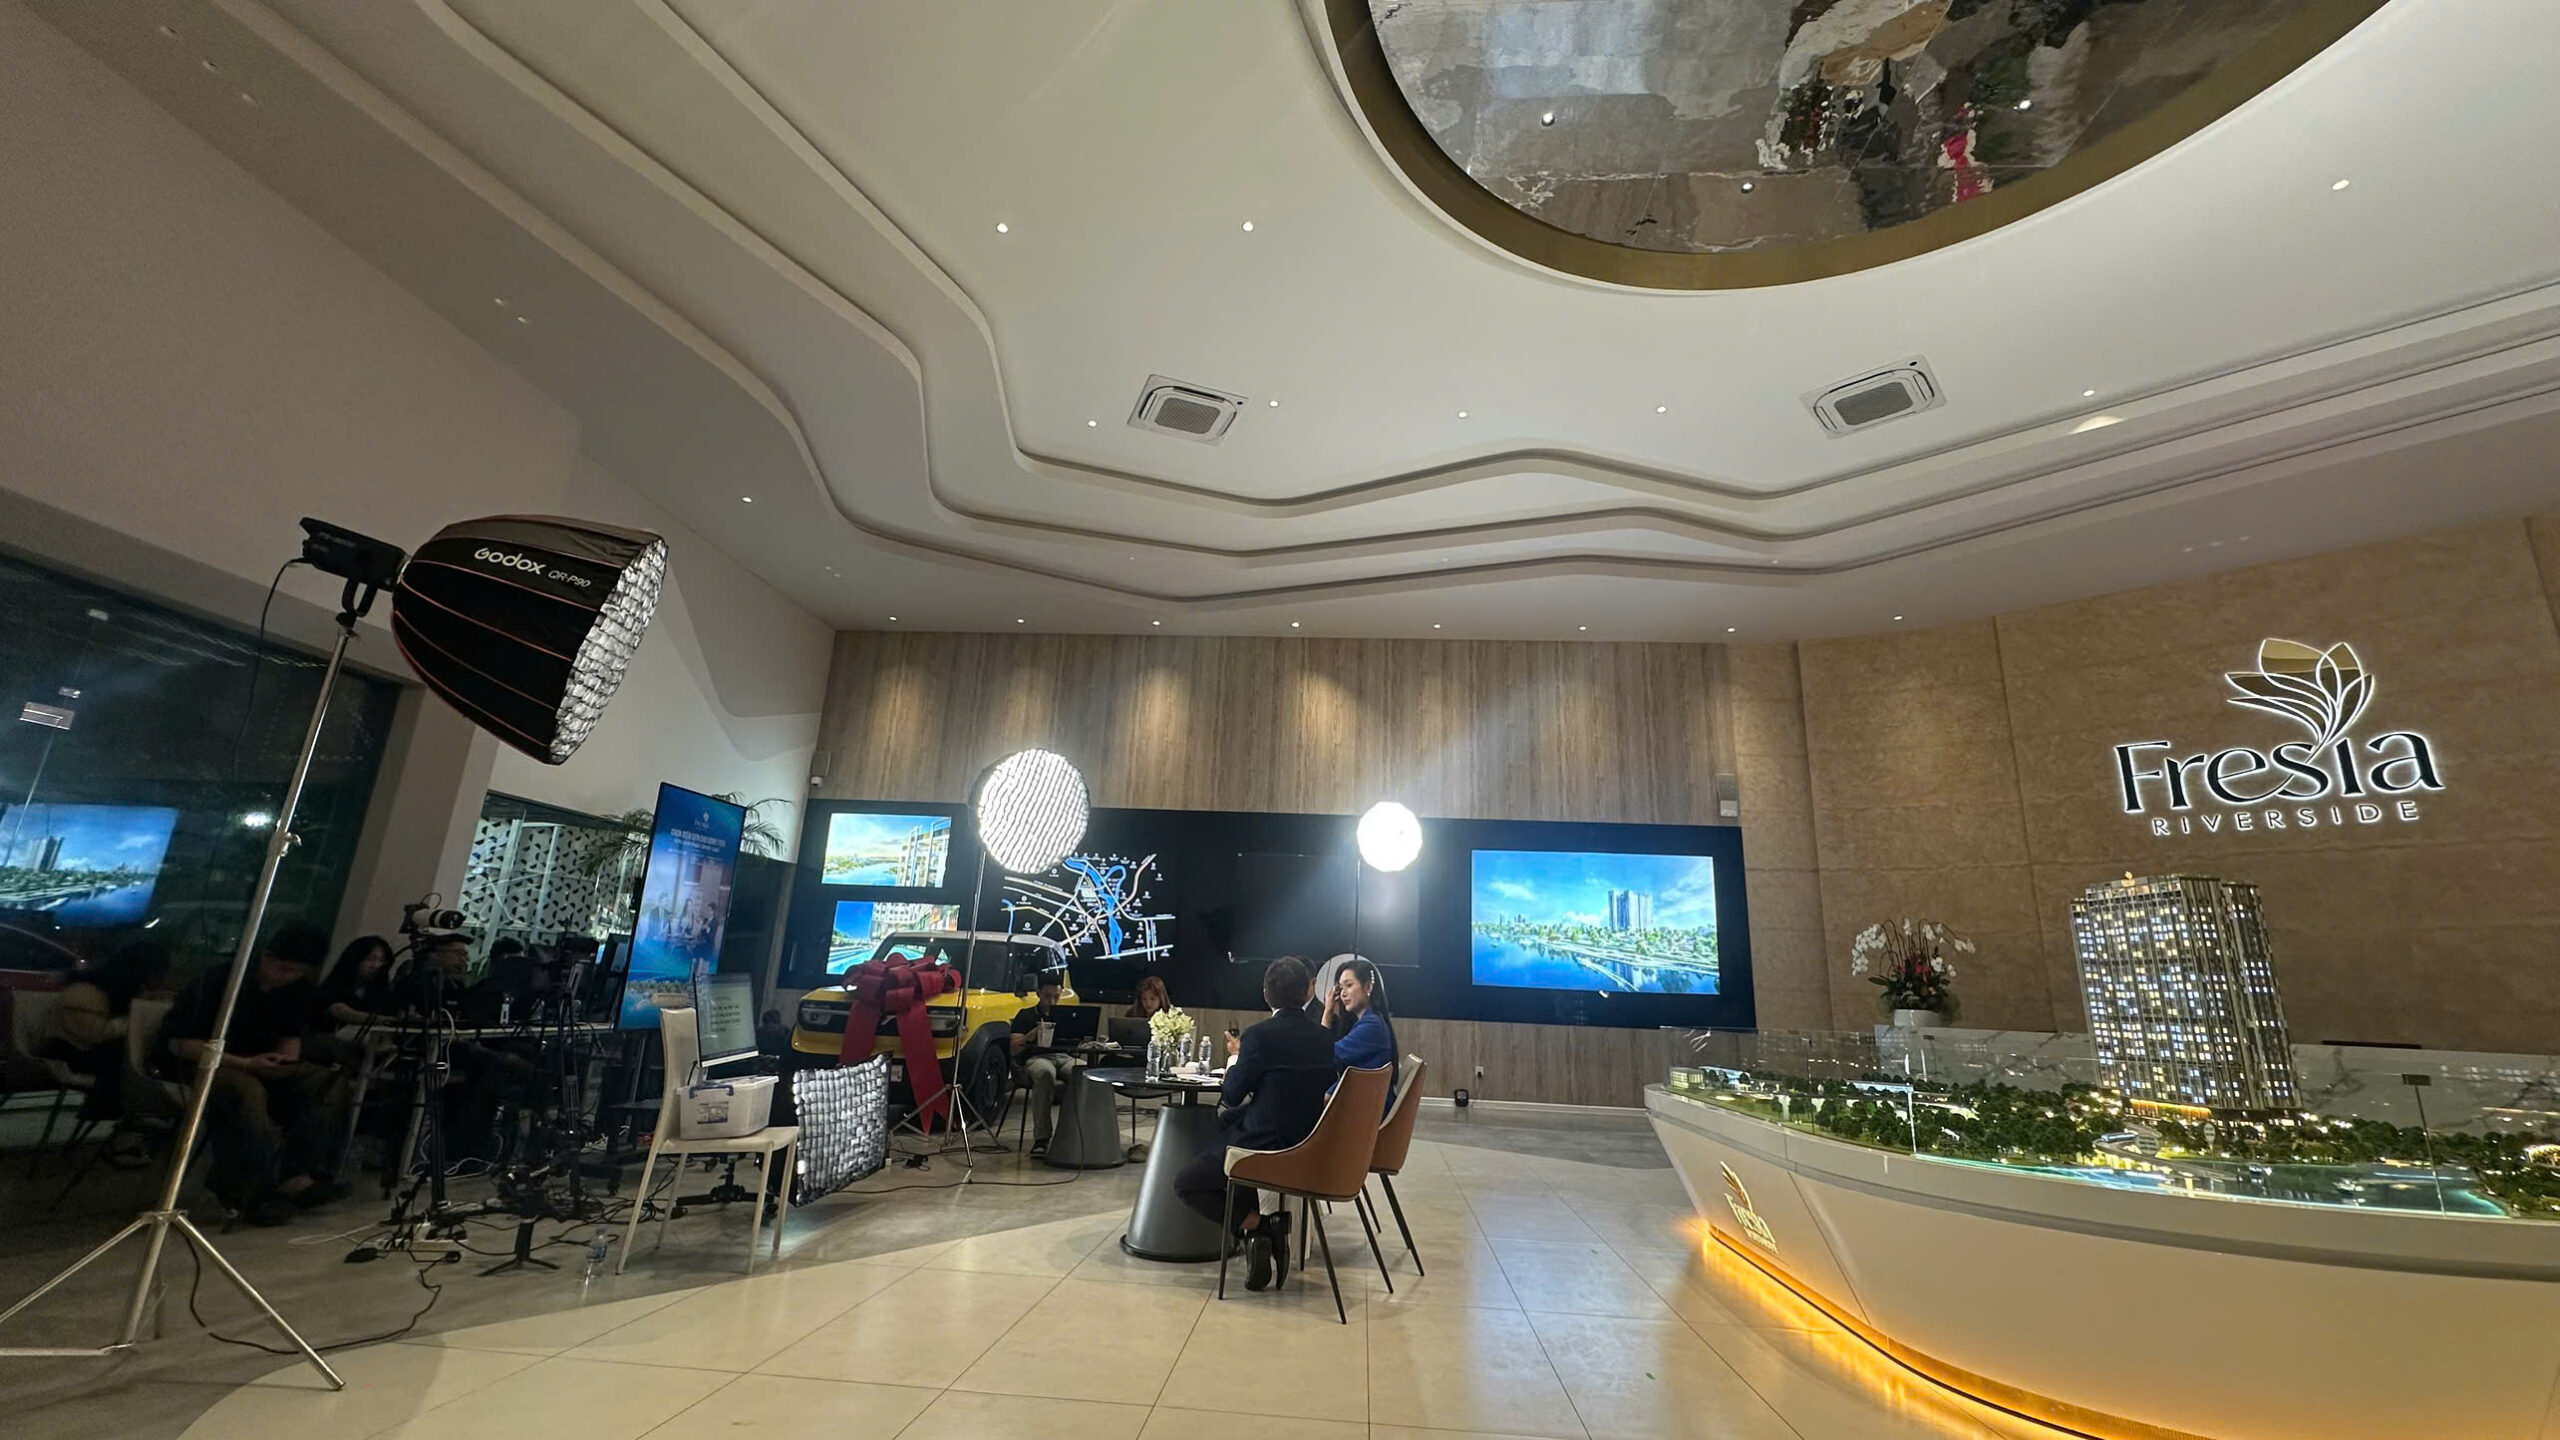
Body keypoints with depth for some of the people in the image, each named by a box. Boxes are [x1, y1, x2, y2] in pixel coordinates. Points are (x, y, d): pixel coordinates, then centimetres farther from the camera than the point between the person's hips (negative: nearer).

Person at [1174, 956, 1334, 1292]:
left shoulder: (1259, 1035, -18)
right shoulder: (1325, 1039, -1)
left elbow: (1232, 1096, -8)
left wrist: (1236, 1056, 10)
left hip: (1264, 1146, -6)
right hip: (1307, 1150, 6)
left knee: (1185, 1184, 12)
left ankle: (1254, 1225, -2)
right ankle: (1275, 1219, 19)